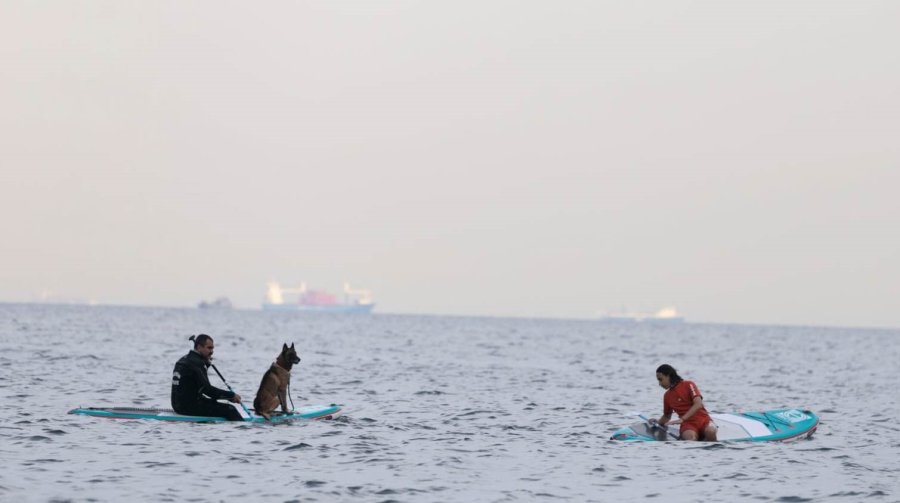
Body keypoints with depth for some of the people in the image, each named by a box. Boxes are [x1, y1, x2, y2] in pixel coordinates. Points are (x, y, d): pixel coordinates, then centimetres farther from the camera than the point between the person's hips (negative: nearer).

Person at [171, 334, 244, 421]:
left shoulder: (185, 359, 16)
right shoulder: (195, 363, -16)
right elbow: (207, 389, -21)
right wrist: (231, 395, -16)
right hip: (189, 406, -11)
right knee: (229, 409, -14)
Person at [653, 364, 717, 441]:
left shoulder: (688, 385, 0)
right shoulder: (667, 396, 17)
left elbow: (698, 404, -14)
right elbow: (667, 415, 34)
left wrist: (682, 419, -22)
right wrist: (657, 422, 17)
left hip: (703, 420, -2)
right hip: (687, 424, 2)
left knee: (710, 431, -38)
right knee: (689, 437, -36)